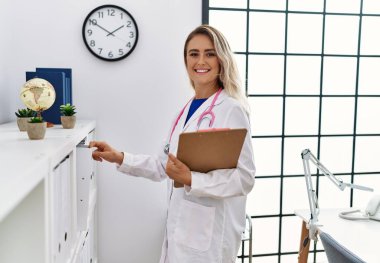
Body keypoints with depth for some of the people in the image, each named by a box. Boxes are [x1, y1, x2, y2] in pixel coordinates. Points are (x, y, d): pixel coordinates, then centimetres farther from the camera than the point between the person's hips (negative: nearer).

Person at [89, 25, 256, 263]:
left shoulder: (231, 109, -15)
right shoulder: (188, 109, 8)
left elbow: (245, 178, -18)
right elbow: (166, 165, 13)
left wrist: (190, 179, -28)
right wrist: (120, 158, 7)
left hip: (211, 230, -7)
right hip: (181, 226, 7)